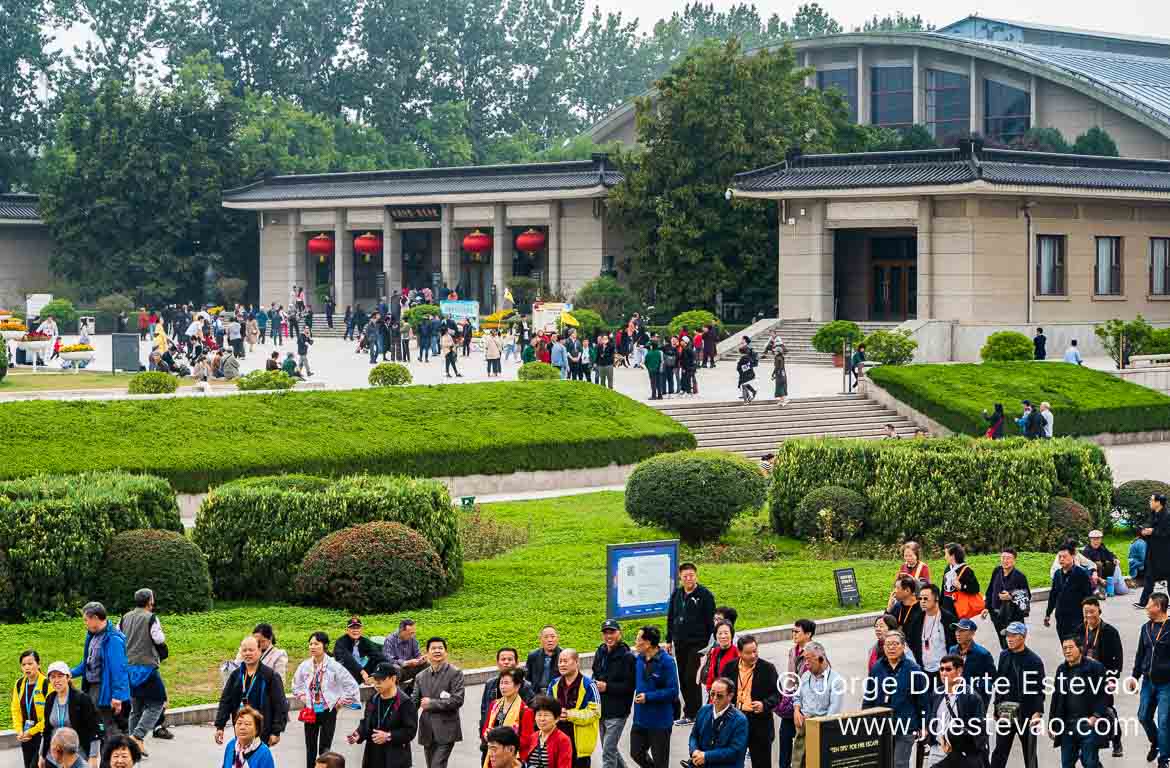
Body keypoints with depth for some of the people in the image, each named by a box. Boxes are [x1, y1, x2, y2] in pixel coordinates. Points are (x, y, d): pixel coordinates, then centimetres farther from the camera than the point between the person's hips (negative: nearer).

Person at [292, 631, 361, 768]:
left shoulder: (334, 666, -15)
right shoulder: (305, 666, -3)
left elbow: (352, 686, -12)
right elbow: (296, 684, 17)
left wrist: (340, 702, -8)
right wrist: (302, 697, 7)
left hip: (328, 711, -4)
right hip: (310, 711, 4)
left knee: (324, 749, -1)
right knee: (310, 748, 11)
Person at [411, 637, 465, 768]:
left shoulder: (455, 673, -4)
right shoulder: (421, 676, 12)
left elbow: (457, 700, -13)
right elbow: (414, 701, 8)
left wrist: (431, 703, -12)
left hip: (446, 732, -6)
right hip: (427, 732, 6)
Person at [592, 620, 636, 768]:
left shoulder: (627, 656, -13)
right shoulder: (600, 653, 7)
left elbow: (630, 685, -17)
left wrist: (607, 687, -20)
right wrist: (595, 683, 2)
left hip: (617, 712, -7)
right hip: (601, 709, 7)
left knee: (608, 752, -7)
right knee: (611, 750, 19)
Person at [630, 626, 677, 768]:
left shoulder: (666, 662, -19)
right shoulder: (640, 659, 2)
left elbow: (673, 691, -20)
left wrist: (648, 697, -21)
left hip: (660, 721, -7)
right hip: (640, 719, 7)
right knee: (636, 753, 13)